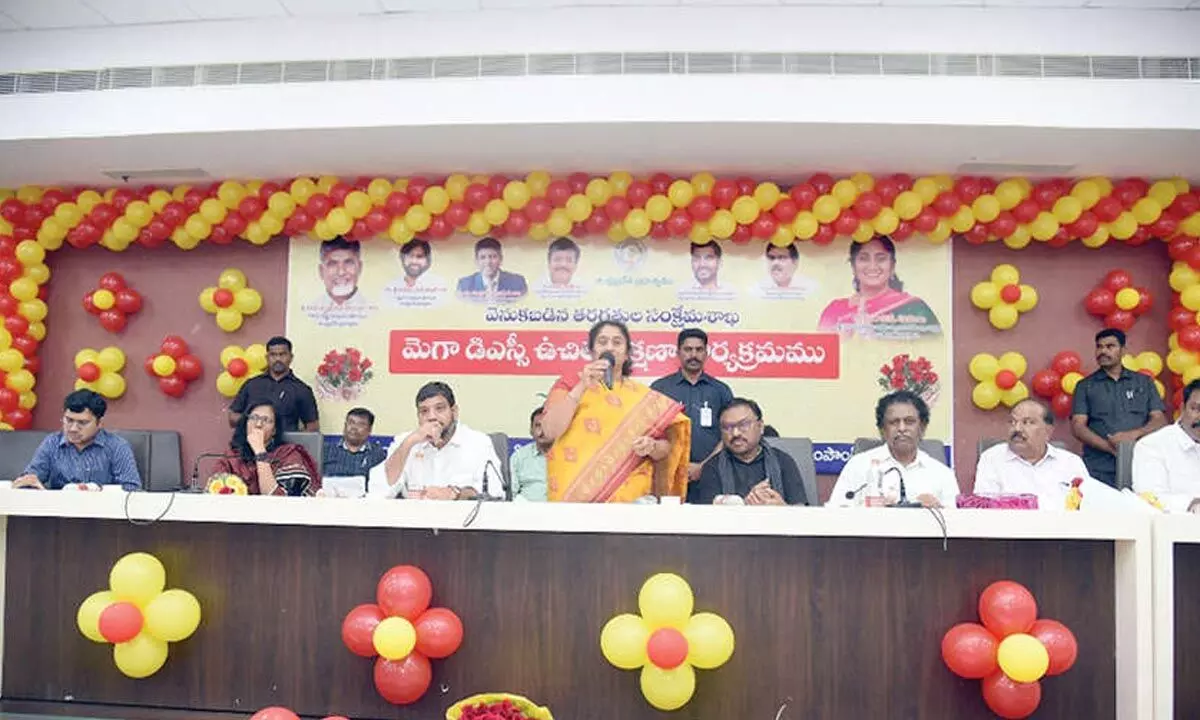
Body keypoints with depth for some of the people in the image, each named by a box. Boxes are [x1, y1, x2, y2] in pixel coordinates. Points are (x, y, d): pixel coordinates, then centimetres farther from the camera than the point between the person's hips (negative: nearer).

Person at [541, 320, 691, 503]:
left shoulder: (644, 396, 7)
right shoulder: (569, 385, 3)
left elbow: (665, 447, 10)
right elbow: (550, 431, -11)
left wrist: (652, 447, -11)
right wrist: (582, 387, -17)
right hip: (575, 494, -1)